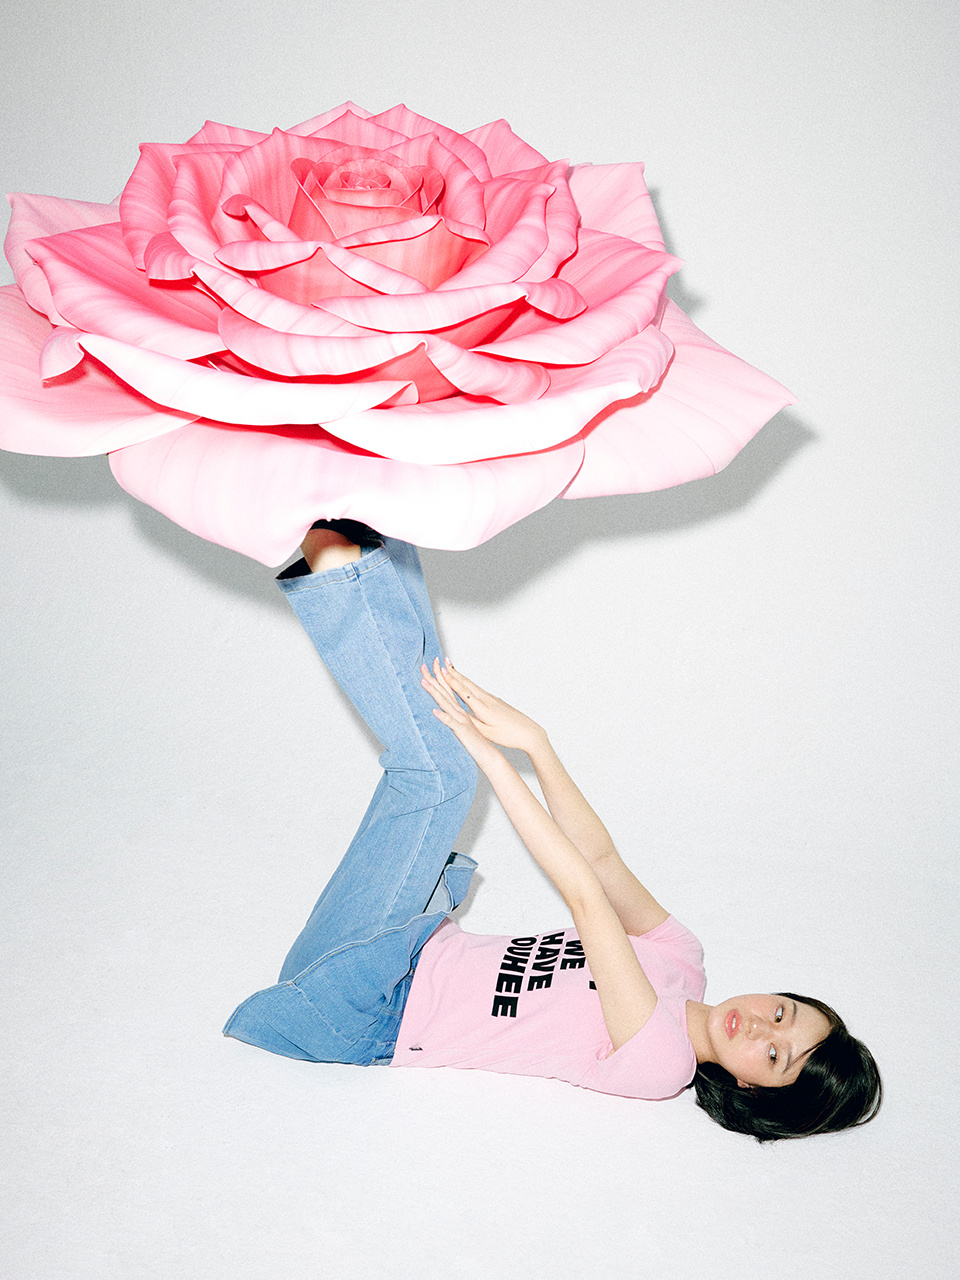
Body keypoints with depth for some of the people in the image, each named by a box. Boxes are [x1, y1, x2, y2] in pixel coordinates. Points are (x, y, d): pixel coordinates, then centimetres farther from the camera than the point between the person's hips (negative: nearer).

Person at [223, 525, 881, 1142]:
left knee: (438, 770, -23)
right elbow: (600, 854, -4)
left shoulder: (657, 1064, -21)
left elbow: (584, 892, -27)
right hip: (420, 959, 7)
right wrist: (531, 739, -21)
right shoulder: (680, 958, 2)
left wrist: (486, 752, -30)